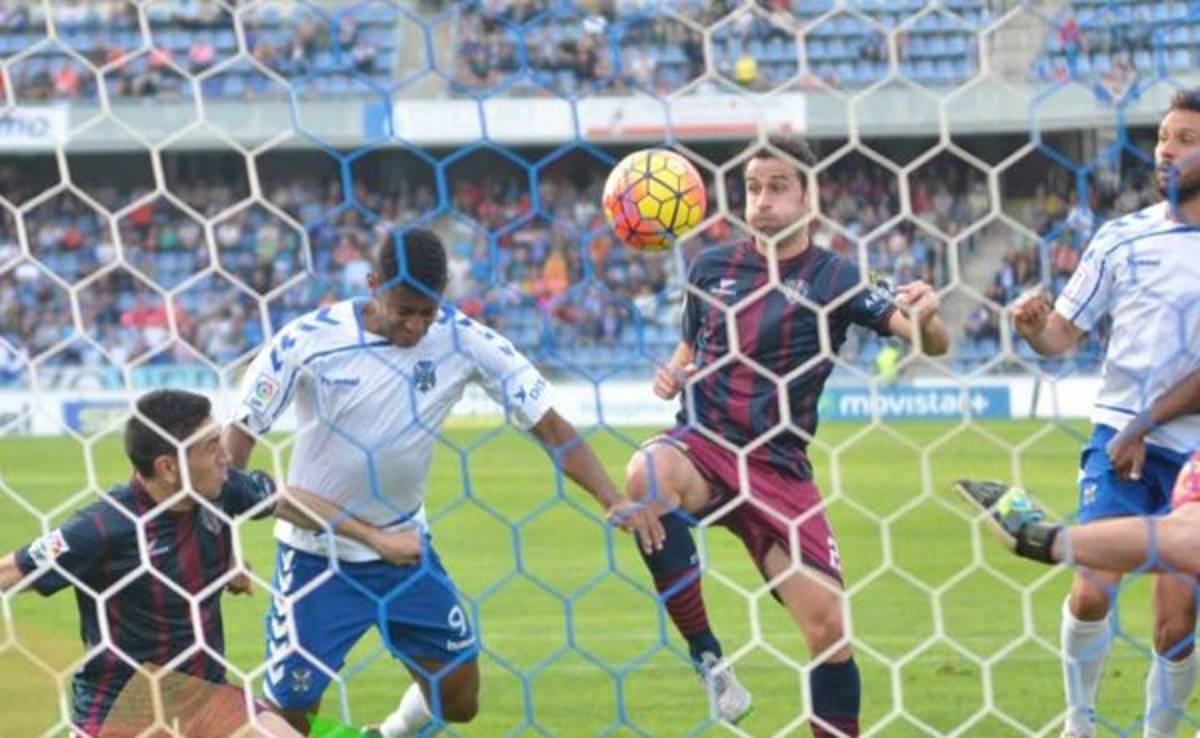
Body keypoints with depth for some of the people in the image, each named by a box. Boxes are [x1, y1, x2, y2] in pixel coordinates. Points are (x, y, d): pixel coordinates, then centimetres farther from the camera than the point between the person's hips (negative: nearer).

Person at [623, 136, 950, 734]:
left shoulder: (833, 279, -1)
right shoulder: (712, 268, 8)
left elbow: (933, 343, -10)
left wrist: (925, 318, -34)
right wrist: (672, 373, 1)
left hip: (779, 467, -1)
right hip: (703, 446, 1)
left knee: (828, 626, -9)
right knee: (648, 474, -35)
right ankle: (706, 657, -25)